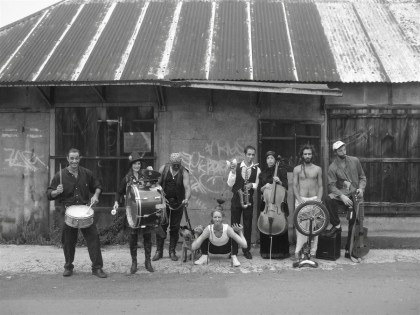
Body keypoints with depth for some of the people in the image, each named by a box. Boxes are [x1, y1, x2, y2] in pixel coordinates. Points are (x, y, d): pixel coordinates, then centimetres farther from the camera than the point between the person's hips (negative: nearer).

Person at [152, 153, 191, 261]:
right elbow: (157, 183, 2)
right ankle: (159, 251, 12)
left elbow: (187, 187, -22)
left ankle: (172, 251, 19)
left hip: (178, 204, -1)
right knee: (161, 226, 1)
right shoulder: (163, 169, -2)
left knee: (175, 228, 6)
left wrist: (186, 199, -40)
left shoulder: (184, 172, -8)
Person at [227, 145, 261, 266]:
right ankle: (234, 253, 2)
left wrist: (252, 185, -16)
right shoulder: (236, 167, -2)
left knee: (248, 226, 8)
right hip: (236, 199, -1)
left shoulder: (256, 169, 1)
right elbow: (230, 184, -7)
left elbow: (258, 184, 4)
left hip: (248, 200, 1)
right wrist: (233, 172, -19)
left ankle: (246, 250, 23)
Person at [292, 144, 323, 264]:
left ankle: (312, 253, 4)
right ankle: (298, 253, -8)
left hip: (314, 200, 1)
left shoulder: (317, 169, 9)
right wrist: (299, 198, -10)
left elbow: (320, 186, 10)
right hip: (301, 200, -1)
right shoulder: (297, 169, 6)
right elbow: (295, 186, 4)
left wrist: (319, 199, -6)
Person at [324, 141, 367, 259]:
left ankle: (349, 250, 14)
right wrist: (342, 196, -26)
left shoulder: (354, 160, 5)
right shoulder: (332, 167, -4)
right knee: (329, 199, -34)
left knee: (353, 224, -1)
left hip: (355, 196, 2)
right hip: (342, 195, -1)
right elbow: (332, 186, -11)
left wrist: (361, 188, -7)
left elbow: (362, 177, 12)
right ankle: (336, 225, -15)